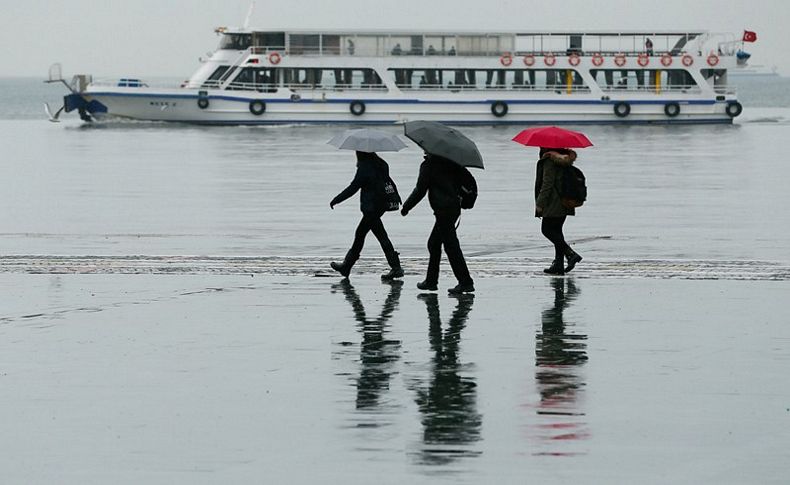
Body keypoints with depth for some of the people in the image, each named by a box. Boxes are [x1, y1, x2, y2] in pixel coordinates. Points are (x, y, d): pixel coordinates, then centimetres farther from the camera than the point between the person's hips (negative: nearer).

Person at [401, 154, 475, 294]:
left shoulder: (428, 165, -9)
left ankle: (466, 282, -12)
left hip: (443, 210, -9)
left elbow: (420, 190, -9)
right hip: (454, 207, 9)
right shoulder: (450, 163, 11)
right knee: (433, 244, 19)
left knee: (451, 246, -8)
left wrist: (406, 207, 2)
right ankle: (431, 280, 25)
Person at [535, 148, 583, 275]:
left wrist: (540, 203, -17)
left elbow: (547, 183, -19)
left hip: (554, 202, -9)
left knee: (547, 230, -4)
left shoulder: (550, 160, -15)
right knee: (556, 230, 12)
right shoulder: (563, 158, 14)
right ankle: (558, 264, 10)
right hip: (565, 202, 9)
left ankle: (571, 254, -15)